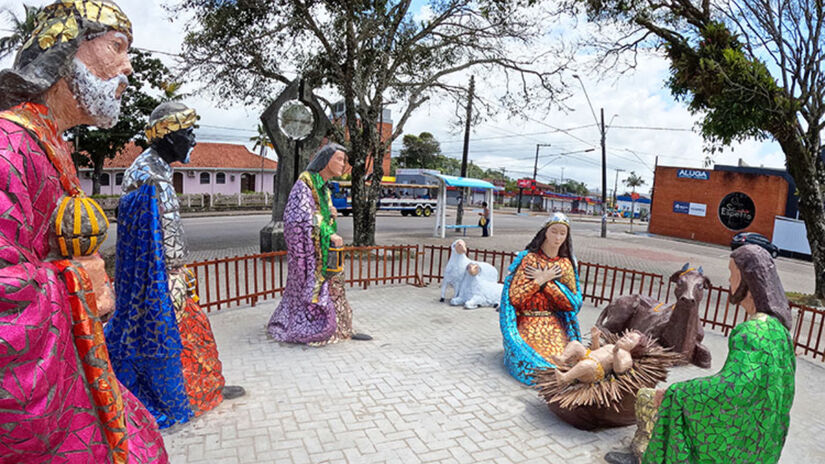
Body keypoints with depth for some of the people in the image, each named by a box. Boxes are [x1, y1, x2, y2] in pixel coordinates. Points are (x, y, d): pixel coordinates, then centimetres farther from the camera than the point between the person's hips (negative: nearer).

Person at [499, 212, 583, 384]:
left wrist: (546, 281, -11)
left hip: (555, 324, 4)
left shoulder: (566, 264, 7)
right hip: (527, 323, -3)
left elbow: (572, 303, -2)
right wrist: (542, 279, -13)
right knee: (534, 361, -24)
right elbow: (514, 297, -10)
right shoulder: (528, 259, -4)